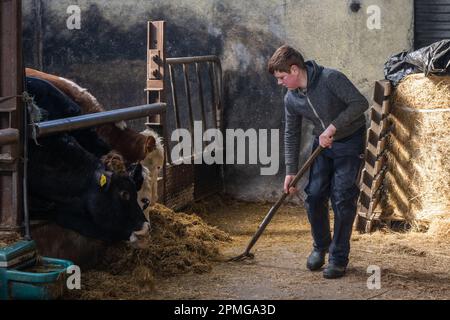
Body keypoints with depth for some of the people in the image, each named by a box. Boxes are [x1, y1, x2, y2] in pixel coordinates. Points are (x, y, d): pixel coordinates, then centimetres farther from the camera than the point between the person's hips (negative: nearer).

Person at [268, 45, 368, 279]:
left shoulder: (330, 79, -24)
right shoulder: (291, 99, -5)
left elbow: (360, 103, -28)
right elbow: (291, 134, 5)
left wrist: (333, 127, -31)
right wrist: (290, 171, 2)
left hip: (350, 141, -5)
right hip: (322, 145, 6)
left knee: (342, 200, -8)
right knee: (314, 196, 0)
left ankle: (339, 257, 3)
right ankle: (320, 246, 23)